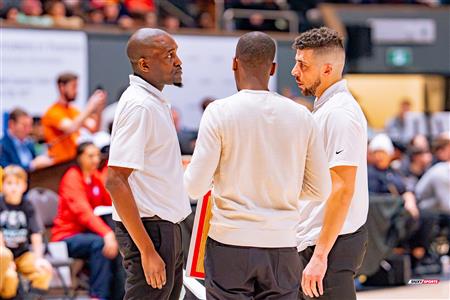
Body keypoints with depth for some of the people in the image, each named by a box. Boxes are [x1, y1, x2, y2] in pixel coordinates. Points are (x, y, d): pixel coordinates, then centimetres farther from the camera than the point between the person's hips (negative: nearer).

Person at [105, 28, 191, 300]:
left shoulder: (154, 101, 13)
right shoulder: (140, 106, -18)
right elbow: (115, 181, -24)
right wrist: (147, 251, -26)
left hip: (165, 226, 10)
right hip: (151, 229, -10)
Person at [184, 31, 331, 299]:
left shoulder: (219, 112, -7)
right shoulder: (301, 116, 3)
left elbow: (196, 187, -9)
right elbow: (320, 190, 6)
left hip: (230, 244, -3)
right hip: (282, 247, 3)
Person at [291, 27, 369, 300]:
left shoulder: (339, 113, -16)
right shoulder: (326, 107, 16)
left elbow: (342, 190, -22)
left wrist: (320, 255, -23)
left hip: (331, 246, -10)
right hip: (312, 242, 10)